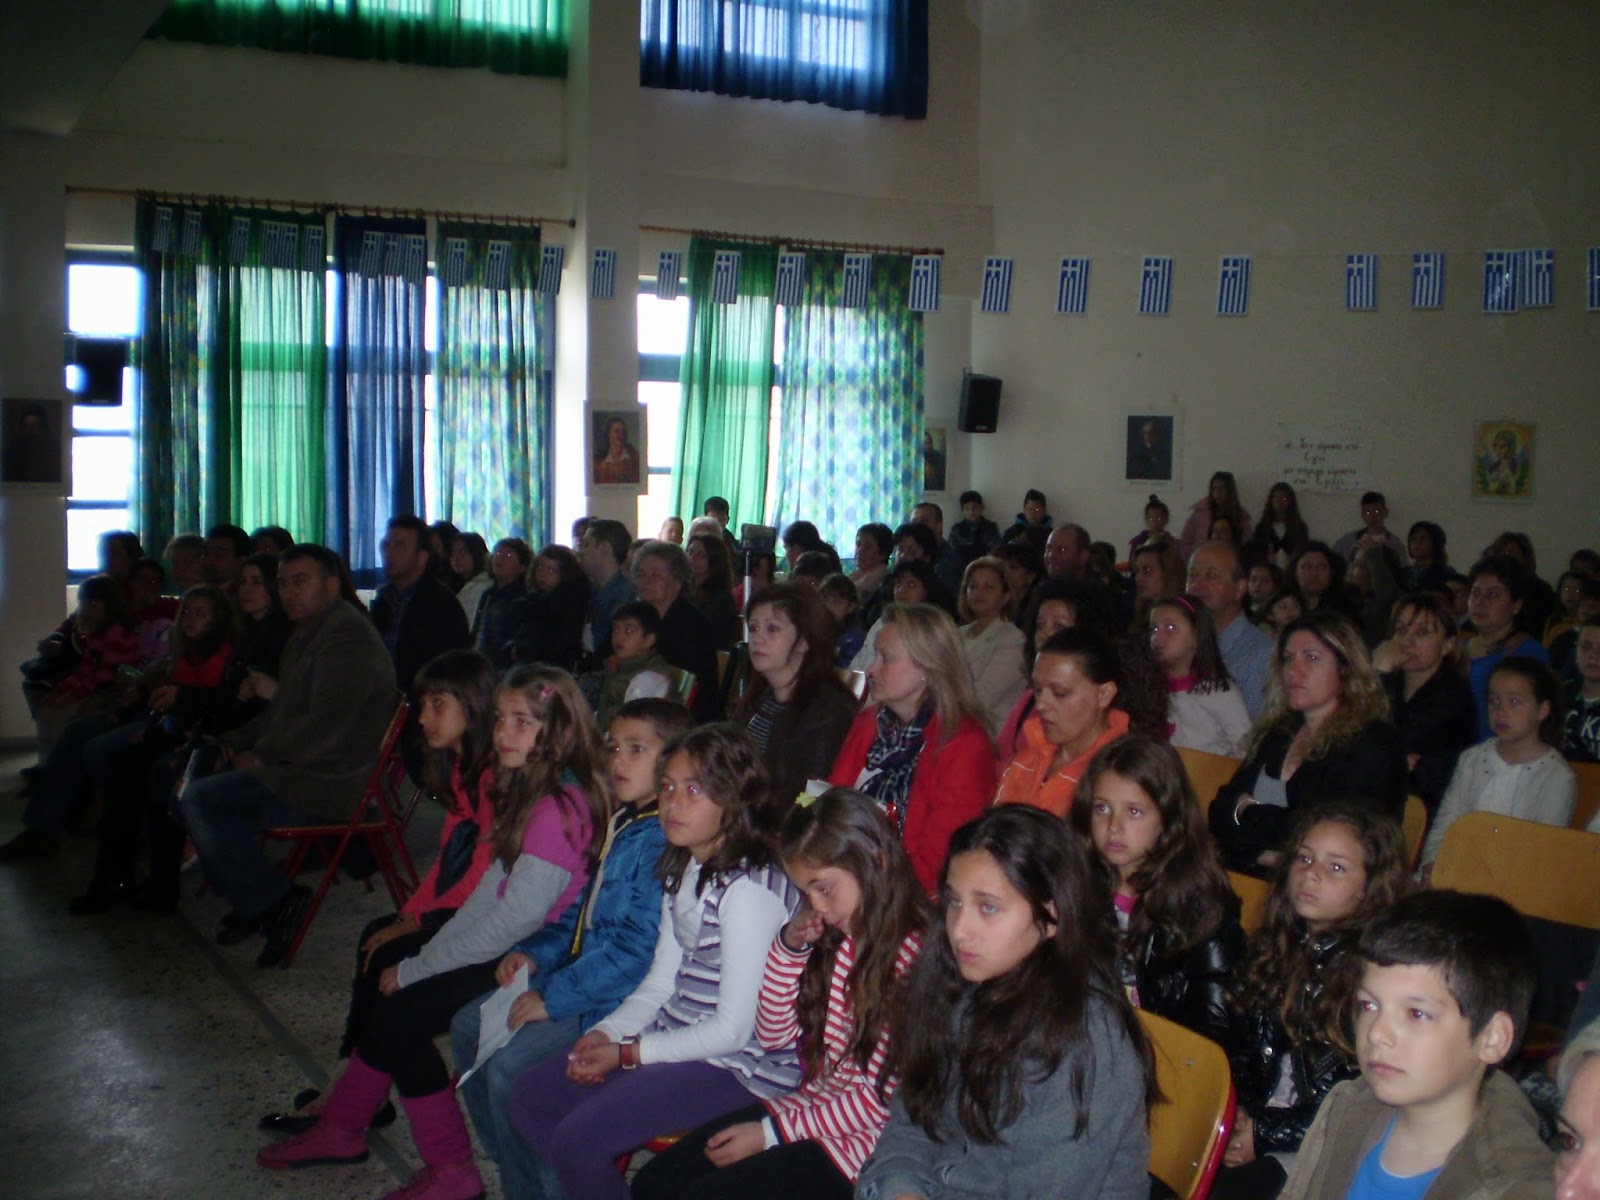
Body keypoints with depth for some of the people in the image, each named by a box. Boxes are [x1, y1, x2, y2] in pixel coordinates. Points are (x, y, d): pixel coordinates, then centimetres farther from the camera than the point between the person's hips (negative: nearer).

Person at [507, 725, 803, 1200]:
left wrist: (629, 1053, -14)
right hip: (679, 1043, 9)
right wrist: (605, 1033, -5)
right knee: (531, 1094, 5)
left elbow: (734, 1028, -20)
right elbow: (662, 982, 12)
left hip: (738, 1065, -9)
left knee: (577, 1138, -19)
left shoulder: (748, 888, -21)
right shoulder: (684, 872, 9)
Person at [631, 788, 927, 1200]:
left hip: (856, 1138, -8)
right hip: (807, 1105, 8)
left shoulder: (912, 957, -20)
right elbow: (773, 1034, 11)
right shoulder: (835, 939, 5)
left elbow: (884, 1097, -18)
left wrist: (772, 1132, -13)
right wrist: (789, 947, -4)